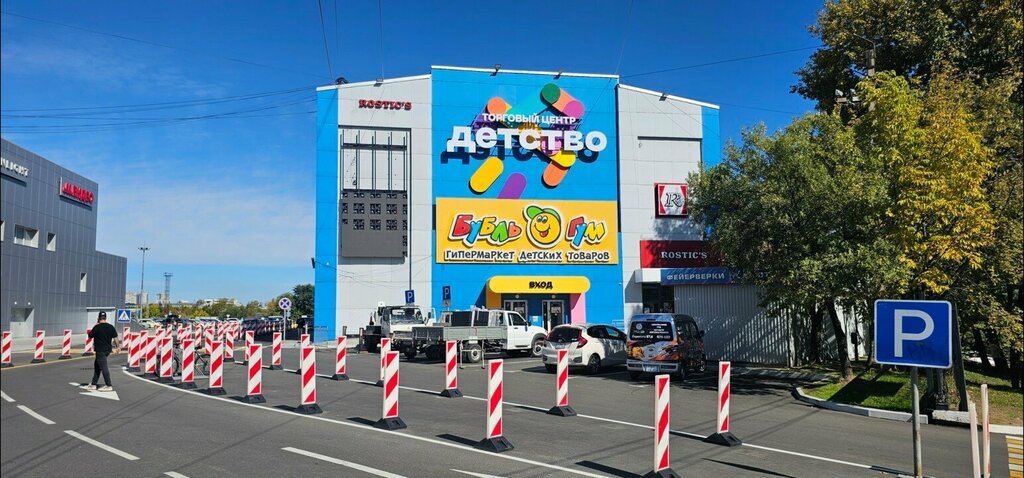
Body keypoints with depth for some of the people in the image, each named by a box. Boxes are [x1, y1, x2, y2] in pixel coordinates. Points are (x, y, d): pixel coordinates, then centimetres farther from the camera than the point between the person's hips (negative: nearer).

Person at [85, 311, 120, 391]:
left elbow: (90, 335, -1)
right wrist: (117, 346, 16)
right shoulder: (111, 327, 4)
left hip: (100, 350, -8)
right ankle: (93, 384, 25)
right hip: (108, 349, 8)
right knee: (97, 366, 19)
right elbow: (115, 338, 6)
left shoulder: (97, 327, -14)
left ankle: (108, 386, -6)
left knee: (103, 367, -6)